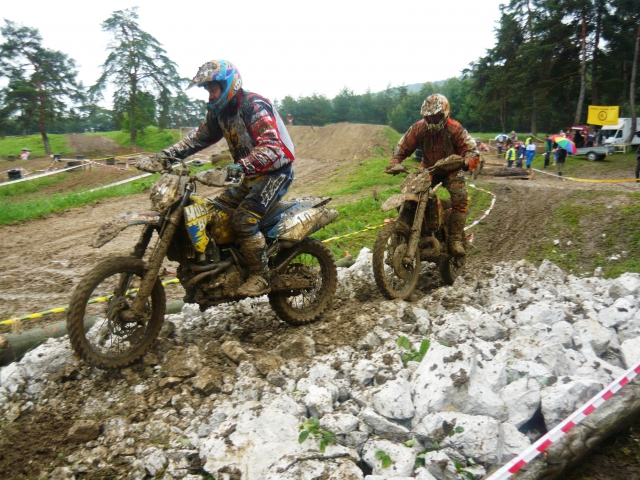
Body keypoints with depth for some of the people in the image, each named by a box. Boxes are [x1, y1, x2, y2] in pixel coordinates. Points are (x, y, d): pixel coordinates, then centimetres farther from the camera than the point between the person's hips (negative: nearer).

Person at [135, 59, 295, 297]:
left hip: (275, 172, -9)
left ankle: (261, 278, -12)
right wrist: (162, 157, -4)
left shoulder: (254, 106, -20)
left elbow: (272, 147, -33)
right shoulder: (219, 110, 9)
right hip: (251, 174, 9)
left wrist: (235, 168, -46)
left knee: (244, 219, -24)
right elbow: (198, 138, 9)